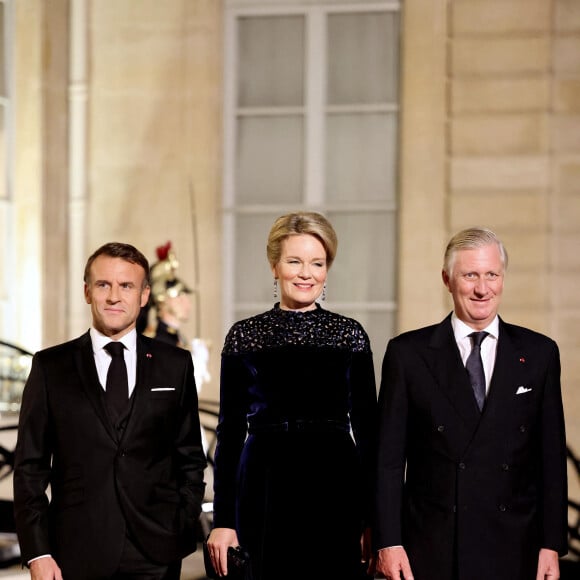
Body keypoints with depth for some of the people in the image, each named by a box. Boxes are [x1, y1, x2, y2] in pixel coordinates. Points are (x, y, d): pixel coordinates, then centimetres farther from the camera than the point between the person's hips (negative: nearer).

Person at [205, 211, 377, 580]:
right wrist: (223, 519, 1)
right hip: (265, 490, 0)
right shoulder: (244, 336, 5)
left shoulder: (349, 334, 5)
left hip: (335, 486, 0)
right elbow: (230, 430, 6)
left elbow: (366, 427, 6)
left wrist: (372, 518, 0)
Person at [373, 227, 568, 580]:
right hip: (430, 551, -1)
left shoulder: (539, 353, 7)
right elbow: (389, 458, 1)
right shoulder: (408, 353, 2)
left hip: (513, 552, 1)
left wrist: (552, 545, 2)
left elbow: (552, 458, 7)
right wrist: (388, 542, -5)